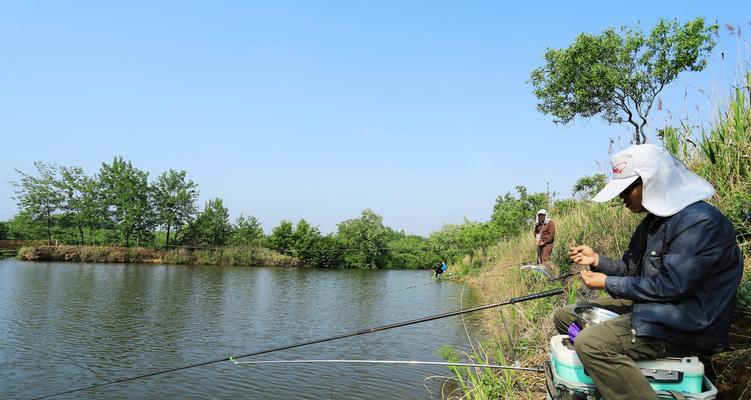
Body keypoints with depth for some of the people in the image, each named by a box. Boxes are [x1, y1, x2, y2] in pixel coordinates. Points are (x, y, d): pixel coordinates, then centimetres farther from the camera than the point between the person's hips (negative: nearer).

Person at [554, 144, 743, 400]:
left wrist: (608, 283, -15)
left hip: (687, 328, -10)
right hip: (650, 307, 10)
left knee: (591, 342, -31)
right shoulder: (655, 221, 11)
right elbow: (632, 270, 15)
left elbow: (670, 286, -24)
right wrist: (596, 260, -3)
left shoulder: (701, 222, -20)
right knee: (564, 317, 9)